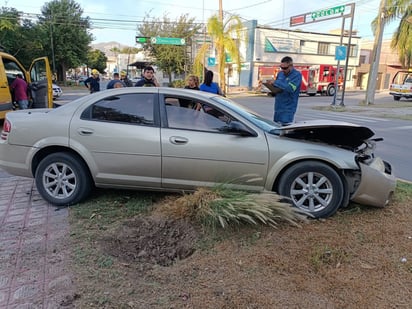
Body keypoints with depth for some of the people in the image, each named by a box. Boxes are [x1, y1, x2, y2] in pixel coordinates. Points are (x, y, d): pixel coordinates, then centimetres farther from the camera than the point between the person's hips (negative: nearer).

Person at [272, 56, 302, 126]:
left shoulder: (297, 75, -9)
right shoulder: (280, 74, 11)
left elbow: (290, 88, -23)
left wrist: (275, 82, -21)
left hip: (288, 108, -7)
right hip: (278, 107, 7)